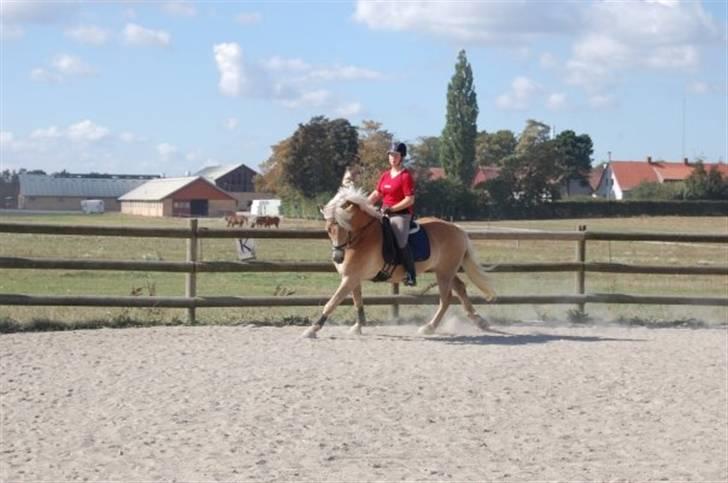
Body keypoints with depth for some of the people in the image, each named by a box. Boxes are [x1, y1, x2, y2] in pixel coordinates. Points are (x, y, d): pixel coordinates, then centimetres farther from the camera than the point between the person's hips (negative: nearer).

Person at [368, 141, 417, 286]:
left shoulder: (406, 176, -10)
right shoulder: (385, 175, 13)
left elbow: (410, 200, -15)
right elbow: (376, 194, 18)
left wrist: (392, 208, -20)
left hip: (401, 214, -9)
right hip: (385, 214, 9)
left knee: (401, 242, -24)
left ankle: (411, 275, -18)